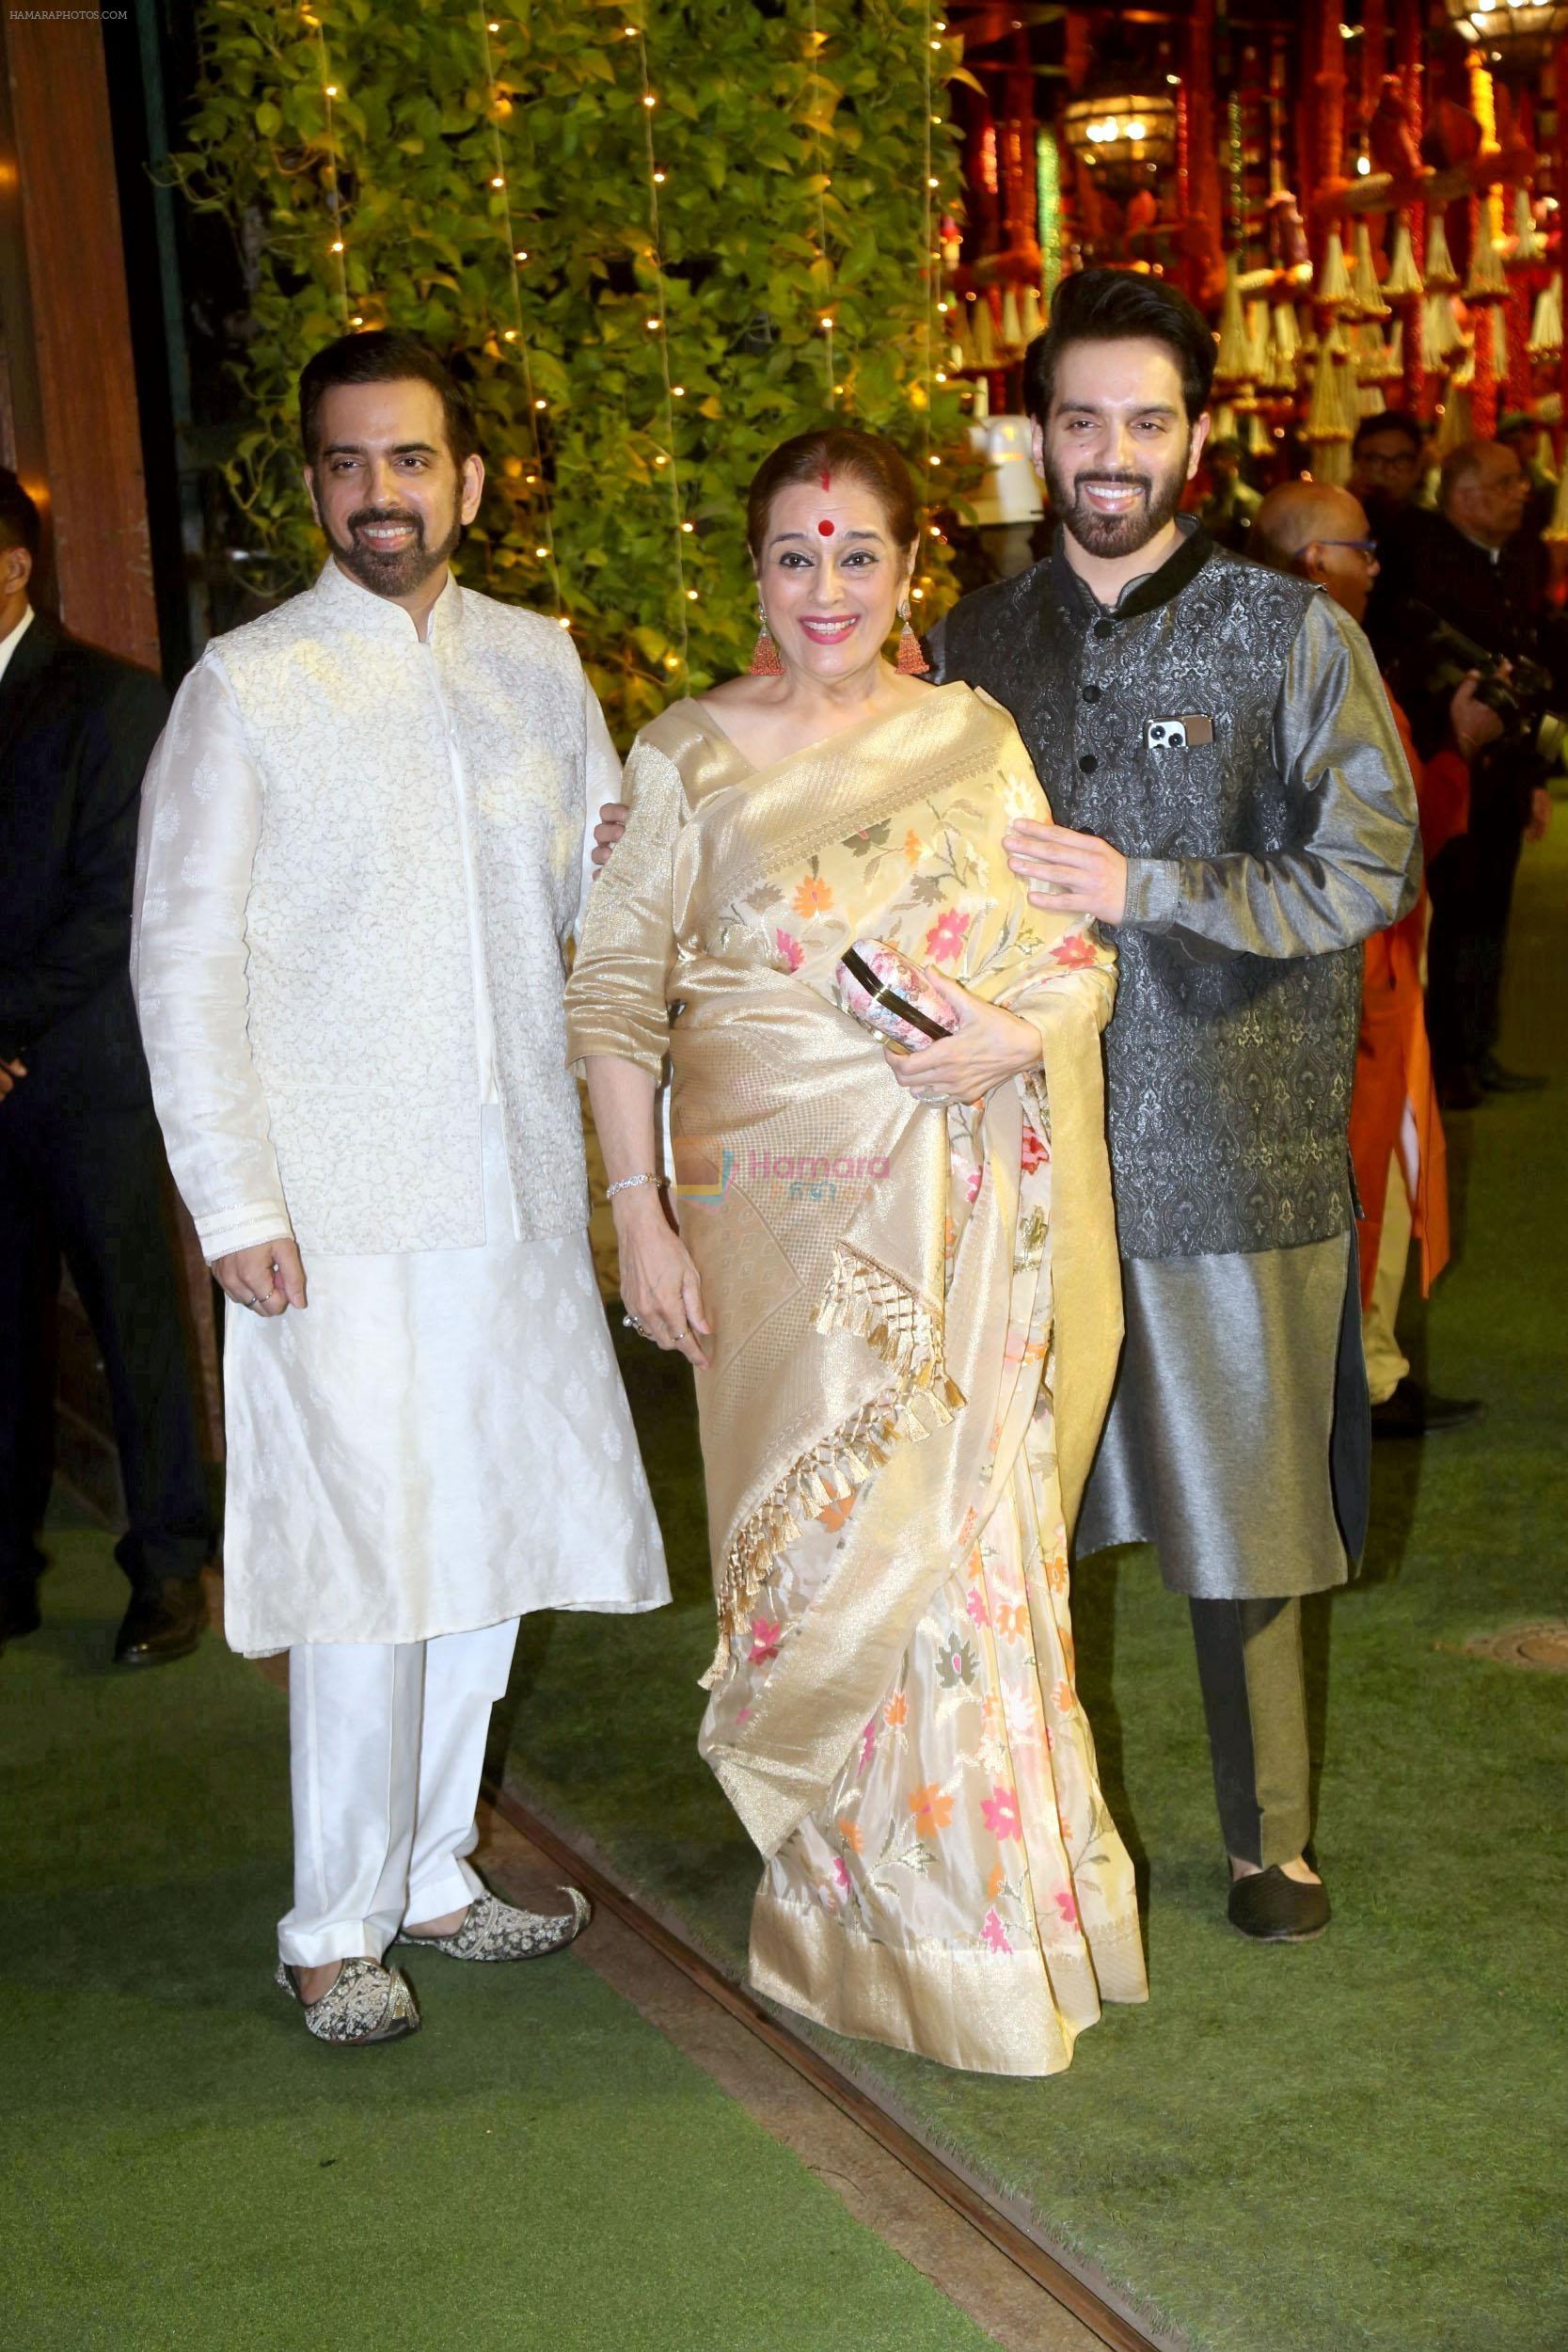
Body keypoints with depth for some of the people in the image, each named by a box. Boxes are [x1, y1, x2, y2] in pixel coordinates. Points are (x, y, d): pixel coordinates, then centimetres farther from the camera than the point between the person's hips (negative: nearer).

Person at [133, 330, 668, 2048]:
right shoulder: (246, 686, -2)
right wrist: (233, 1202, -10)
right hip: (336, 1207, -4)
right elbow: (183, 960, -4)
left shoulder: (538, 665, 10)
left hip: (518, 1193, 4)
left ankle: (429, 1873, 28)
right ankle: (336, 1927, 12)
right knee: (365, 1569, -3)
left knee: (487, 1544, 11)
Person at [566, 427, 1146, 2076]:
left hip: (968, 1222, 2)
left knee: (972, 1526, 7)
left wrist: (1019, 1030, -14)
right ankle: (858, 1896, 21)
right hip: (785, 1209, -2)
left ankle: (995, 1882, 27)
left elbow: (1078, 947, 8)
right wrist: (640, 1217, -7)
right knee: (831, 1541, 1)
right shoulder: (691, 758, -1)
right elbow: (614, 1000, -1)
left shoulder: (974, 736, 6)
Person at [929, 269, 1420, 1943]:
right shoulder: (974, 646, 9)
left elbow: (1370, 869, -8)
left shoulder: (1293, 638, -1)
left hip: (1229, 1152, -2)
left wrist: (1143, 891, -15)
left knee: (1242, 1506, 7)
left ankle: (1266, 1836, 23)